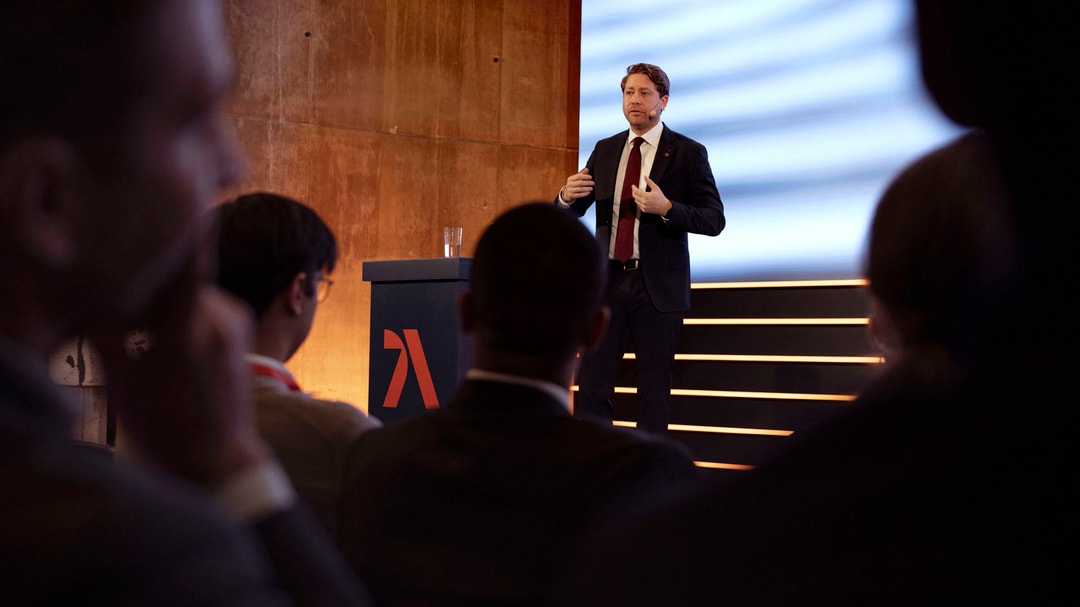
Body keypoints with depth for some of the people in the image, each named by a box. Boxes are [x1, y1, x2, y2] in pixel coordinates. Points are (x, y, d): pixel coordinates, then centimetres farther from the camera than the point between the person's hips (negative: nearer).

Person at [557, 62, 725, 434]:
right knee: (592, 384, 0)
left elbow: (714, 220, -7)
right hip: (608, 281, 4)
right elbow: (573, 211, 15)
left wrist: (666, 208, -23)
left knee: (654, 387, 4)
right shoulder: (605, 150, 11)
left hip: (658, 286, -4)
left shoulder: (688, 153, -2)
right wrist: (567, 195, -9)